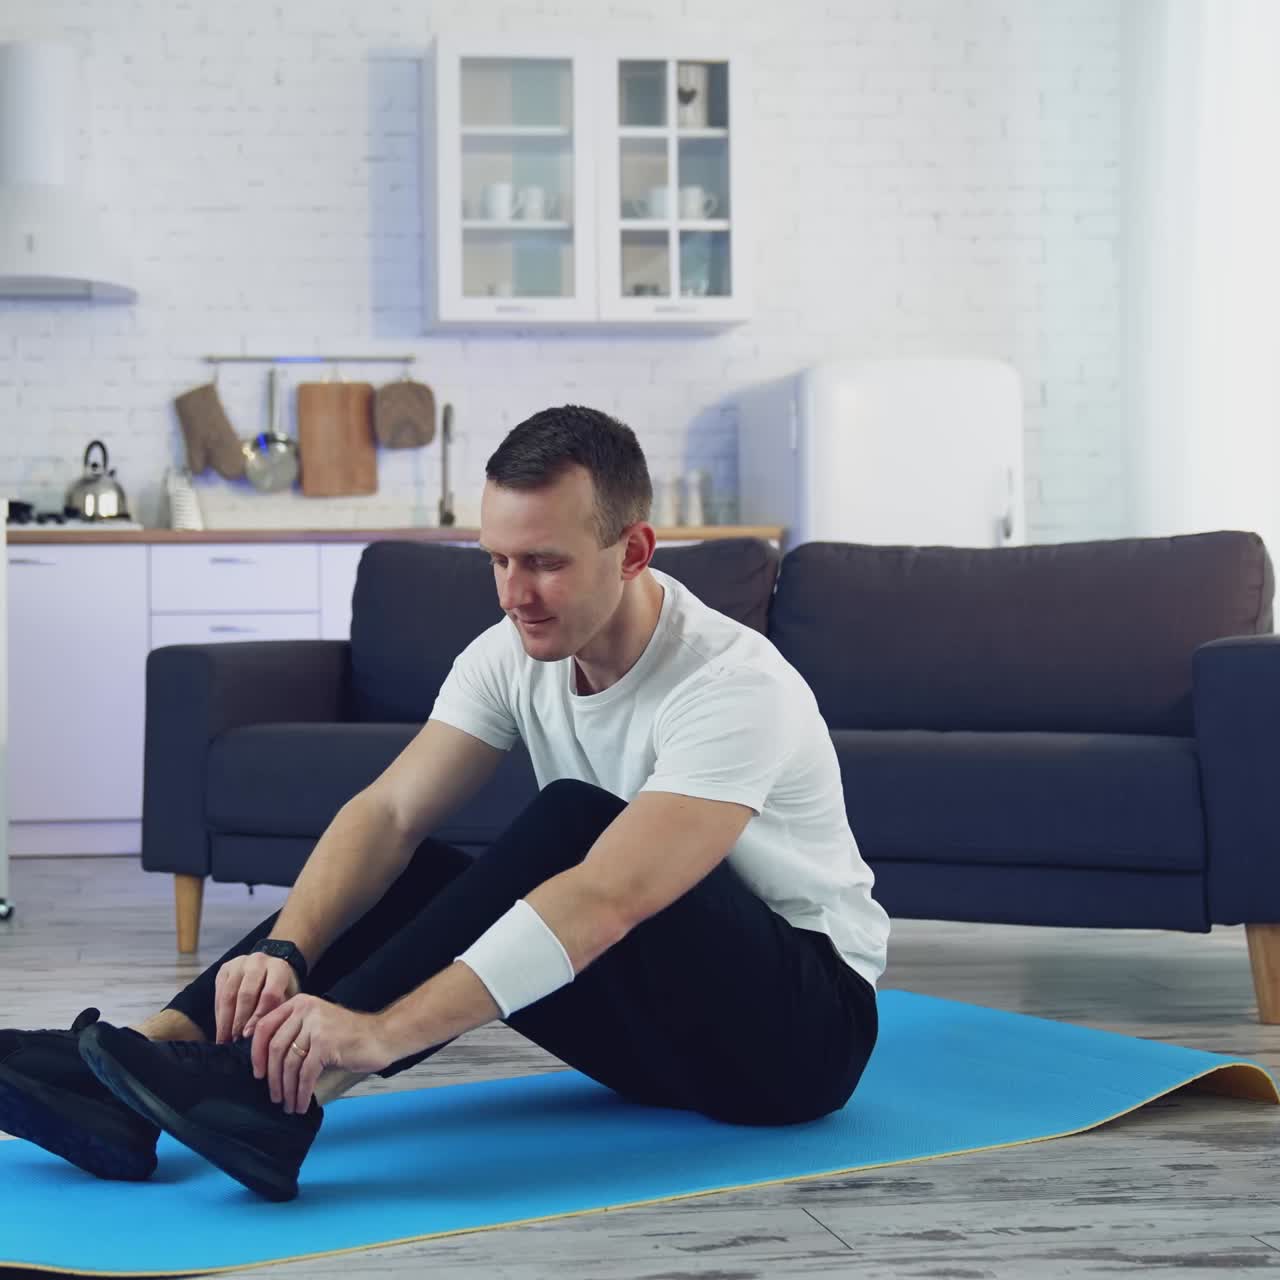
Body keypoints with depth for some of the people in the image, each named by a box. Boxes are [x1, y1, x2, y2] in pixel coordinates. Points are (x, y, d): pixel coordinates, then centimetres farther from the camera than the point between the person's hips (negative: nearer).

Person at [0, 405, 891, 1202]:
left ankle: (276, 1093, -41)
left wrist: (380, 1033, -51)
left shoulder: (733, 688, -29)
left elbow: (608, 900, -42)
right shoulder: (513, 655, -5)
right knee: (396, 871, -12)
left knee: (572, 821, -33)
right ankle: (119, 1087, -28)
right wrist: (282, 951, -34)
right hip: (662, 1026, 7)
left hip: (804, 1020, -7)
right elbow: (390, 815, -14)